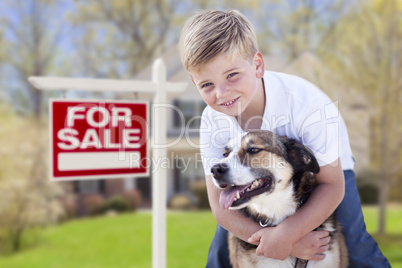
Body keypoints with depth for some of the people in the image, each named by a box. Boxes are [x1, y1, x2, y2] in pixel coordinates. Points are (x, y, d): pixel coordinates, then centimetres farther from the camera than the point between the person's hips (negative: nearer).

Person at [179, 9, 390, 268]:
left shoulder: (307, 104, -37)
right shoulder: (213, 122, -26)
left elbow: (332, 186, -29)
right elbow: (220, 204, -24)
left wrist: (285, 234, -41)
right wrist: (279, 239, -38)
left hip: (324, 169, -2)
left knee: (354, 246, -14)